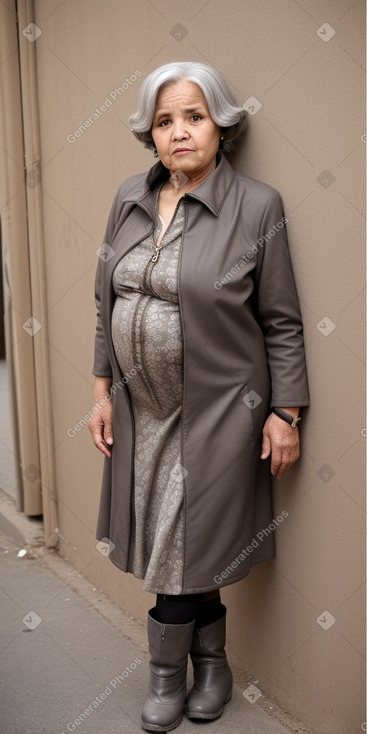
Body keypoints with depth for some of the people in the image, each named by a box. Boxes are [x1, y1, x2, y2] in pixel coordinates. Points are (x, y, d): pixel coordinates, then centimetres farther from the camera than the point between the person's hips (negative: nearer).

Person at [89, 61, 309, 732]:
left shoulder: (257, 205, -10)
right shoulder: (129, 198, 3)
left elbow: (281, 322, -6)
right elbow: (108, 303, 10)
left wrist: (284, 412, -6)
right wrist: (103, 389, 8)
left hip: (216, 413, -4)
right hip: (142, 409, 5)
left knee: (186, 549, 6)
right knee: (190, 546, 15)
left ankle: (168, 673, 32)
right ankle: (211, 660, 39)